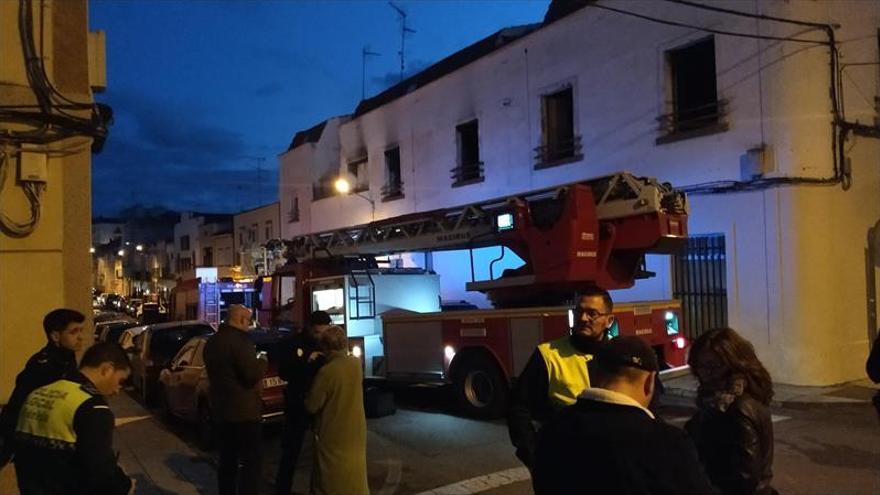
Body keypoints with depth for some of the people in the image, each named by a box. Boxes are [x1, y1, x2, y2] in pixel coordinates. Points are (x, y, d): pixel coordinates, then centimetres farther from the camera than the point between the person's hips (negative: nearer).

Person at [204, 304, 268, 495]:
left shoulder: (212, 341, 11)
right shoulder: (239, 341, -19)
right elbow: (253, 374, -25)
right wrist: (261, 360, -6)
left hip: (221, 408, 9)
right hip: (243, 410, -9)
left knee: (227, 460, 18)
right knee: (251, 461, -2)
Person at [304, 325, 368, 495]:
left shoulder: (326, 372, -23)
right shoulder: (356, 363, -7)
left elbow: (312, 406, -16)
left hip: (334, 433, -5)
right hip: (355, 430, 5)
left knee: (334, 478, 9)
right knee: (353, 471, 19)